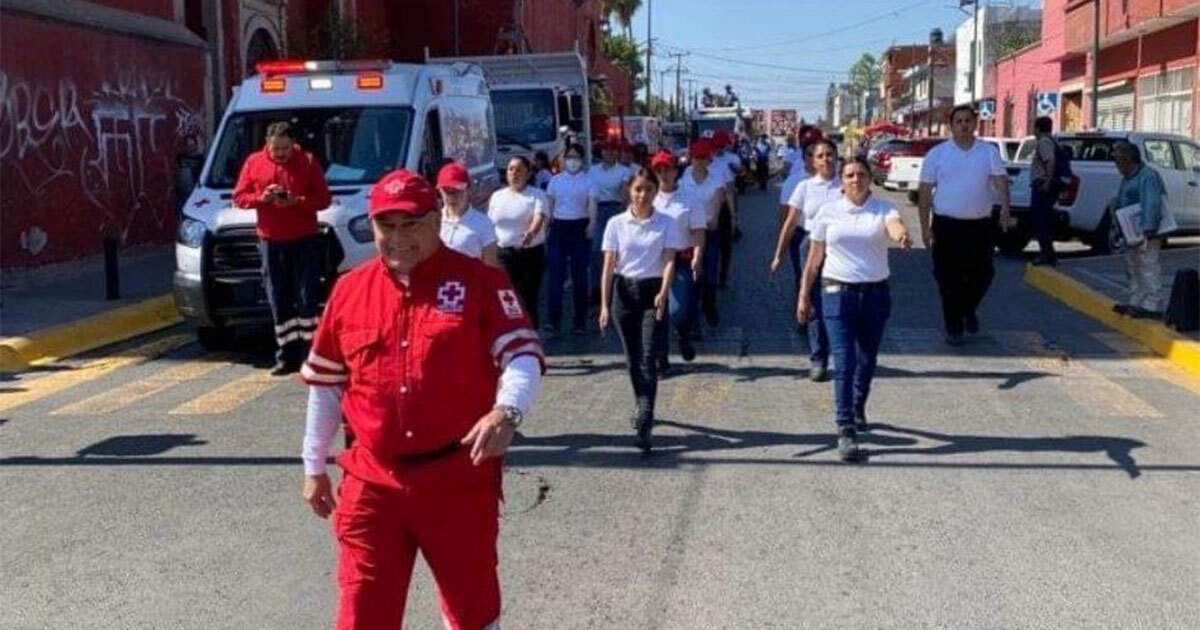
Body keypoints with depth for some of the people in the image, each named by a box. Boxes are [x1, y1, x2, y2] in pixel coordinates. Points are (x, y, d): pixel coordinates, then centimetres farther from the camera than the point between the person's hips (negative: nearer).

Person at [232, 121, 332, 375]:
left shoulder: (308, 161, 1)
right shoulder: (254, 162, 7)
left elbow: (324, 199, -1)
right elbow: (238, 197, 9)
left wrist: (297, 201, -17)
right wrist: (262, 197, -10)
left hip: (305, 241, -3)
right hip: (271, 242, 3)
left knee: (308, 300, -5)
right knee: (279, 303, 6)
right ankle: (287, 357, 13)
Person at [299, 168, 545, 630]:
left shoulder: (480, 281, -4)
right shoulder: (349, 289, 6)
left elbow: (523, 355, -11)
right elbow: (325, 383, 14)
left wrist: (506, 410, -32)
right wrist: (314, 466, 17)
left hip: (462, 478, -2)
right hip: (372, 483, 2)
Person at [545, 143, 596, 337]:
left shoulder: (588, 181, 5)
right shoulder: (555, 181, 10)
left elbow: (592, 204, -4)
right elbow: (549, 205, 11)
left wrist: (591, 223, -21)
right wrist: (546, 225, 0)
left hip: (579, 227, -1)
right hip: (558, 227, 1)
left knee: (580, 275, 4)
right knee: (556, 273, -8)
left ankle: (580, 320, 14)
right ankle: (554, 320, -9)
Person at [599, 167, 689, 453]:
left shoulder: (666, 224, 0)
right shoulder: (616, 224, 2)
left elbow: (669, 260, -8)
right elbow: (608, 266, 1)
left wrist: (663, 292, -25)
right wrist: (604, 305, -5)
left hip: (653, 292, -2)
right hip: (624, 291, 2)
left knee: (647, 359, -12)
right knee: (632, 358, 12)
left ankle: (645, 423, -17)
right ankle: (643, 409, 33)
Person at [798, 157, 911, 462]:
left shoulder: (883, 210, 1)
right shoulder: (828, 212, 3)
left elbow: (895, 225, -23)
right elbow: (814, 258, 7)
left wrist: (901, 235, -47)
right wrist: (804, 296, 5)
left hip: (876, 293, 2)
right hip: (838, 292, -1)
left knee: (867, 359, 16)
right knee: (844, 361, -11)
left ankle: (858, 408, 42)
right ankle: (846, 430, -11)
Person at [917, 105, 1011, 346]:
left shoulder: (989, 152, 5)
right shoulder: (937, 154, 2)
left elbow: (1000, 179, -7)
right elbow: (925, 191, 1)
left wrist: (1005, 205, -27)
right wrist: (925, 226, -5)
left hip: (980, 224, 1)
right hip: (946, 224, -1)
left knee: (982, 274, 5)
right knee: (949, 280, 1)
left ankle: (968, 309, 34)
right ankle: (953, 328, 13)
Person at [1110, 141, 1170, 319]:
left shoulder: (1147, 176, -17)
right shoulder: (1126, 178, 16)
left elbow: (1151, 204, -26)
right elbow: (1120, 198, 29)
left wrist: (1148, 230, -31)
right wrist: (1114, 203, 8)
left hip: (1148, 231, -11)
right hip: (1132, 231, 11)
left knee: (1148, 266, -10)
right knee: (1133, 266, 17)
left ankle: (1151, 307, -9)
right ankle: (1135, 302, 26)